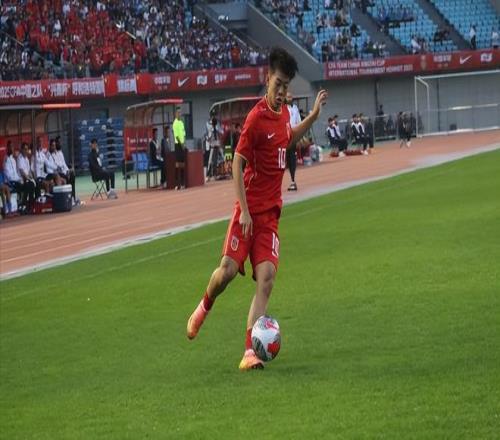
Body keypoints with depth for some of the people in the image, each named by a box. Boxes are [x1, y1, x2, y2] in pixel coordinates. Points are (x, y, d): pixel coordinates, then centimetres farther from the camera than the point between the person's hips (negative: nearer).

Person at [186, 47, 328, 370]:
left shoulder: (284, 112, 8)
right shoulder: (257, 117, -13)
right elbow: (237, 163, -12)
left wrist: (313, 116, 21)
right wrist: (244, 210, -17)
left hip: (271, 211, 5)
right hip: (249, 209, -5)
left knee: (267, 276, -10)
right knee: (228, 270, -12)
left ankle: (250, 352, -15)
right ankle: (205, 307, 24)